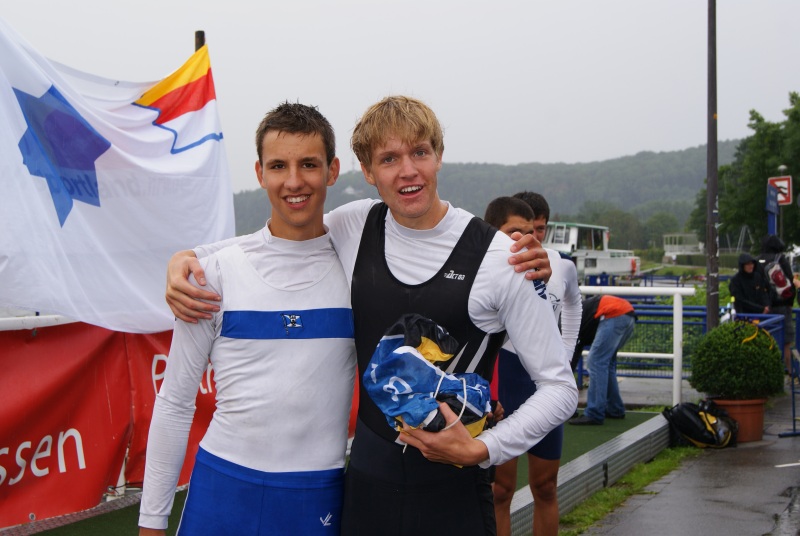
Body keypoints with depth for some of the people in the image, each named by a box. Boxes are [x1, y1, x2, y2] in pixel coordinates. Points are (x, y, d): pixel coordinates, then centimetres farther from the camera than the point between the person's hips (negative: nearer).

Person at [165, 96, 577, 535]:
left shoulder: (499, 257, -9)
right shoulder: (353, 227, 1)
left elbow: (559, 387, -5)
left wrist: (480, 450, -15)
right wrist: (185, 259, -1)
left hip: (452, 487, -3)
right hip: (367, 477, 3)